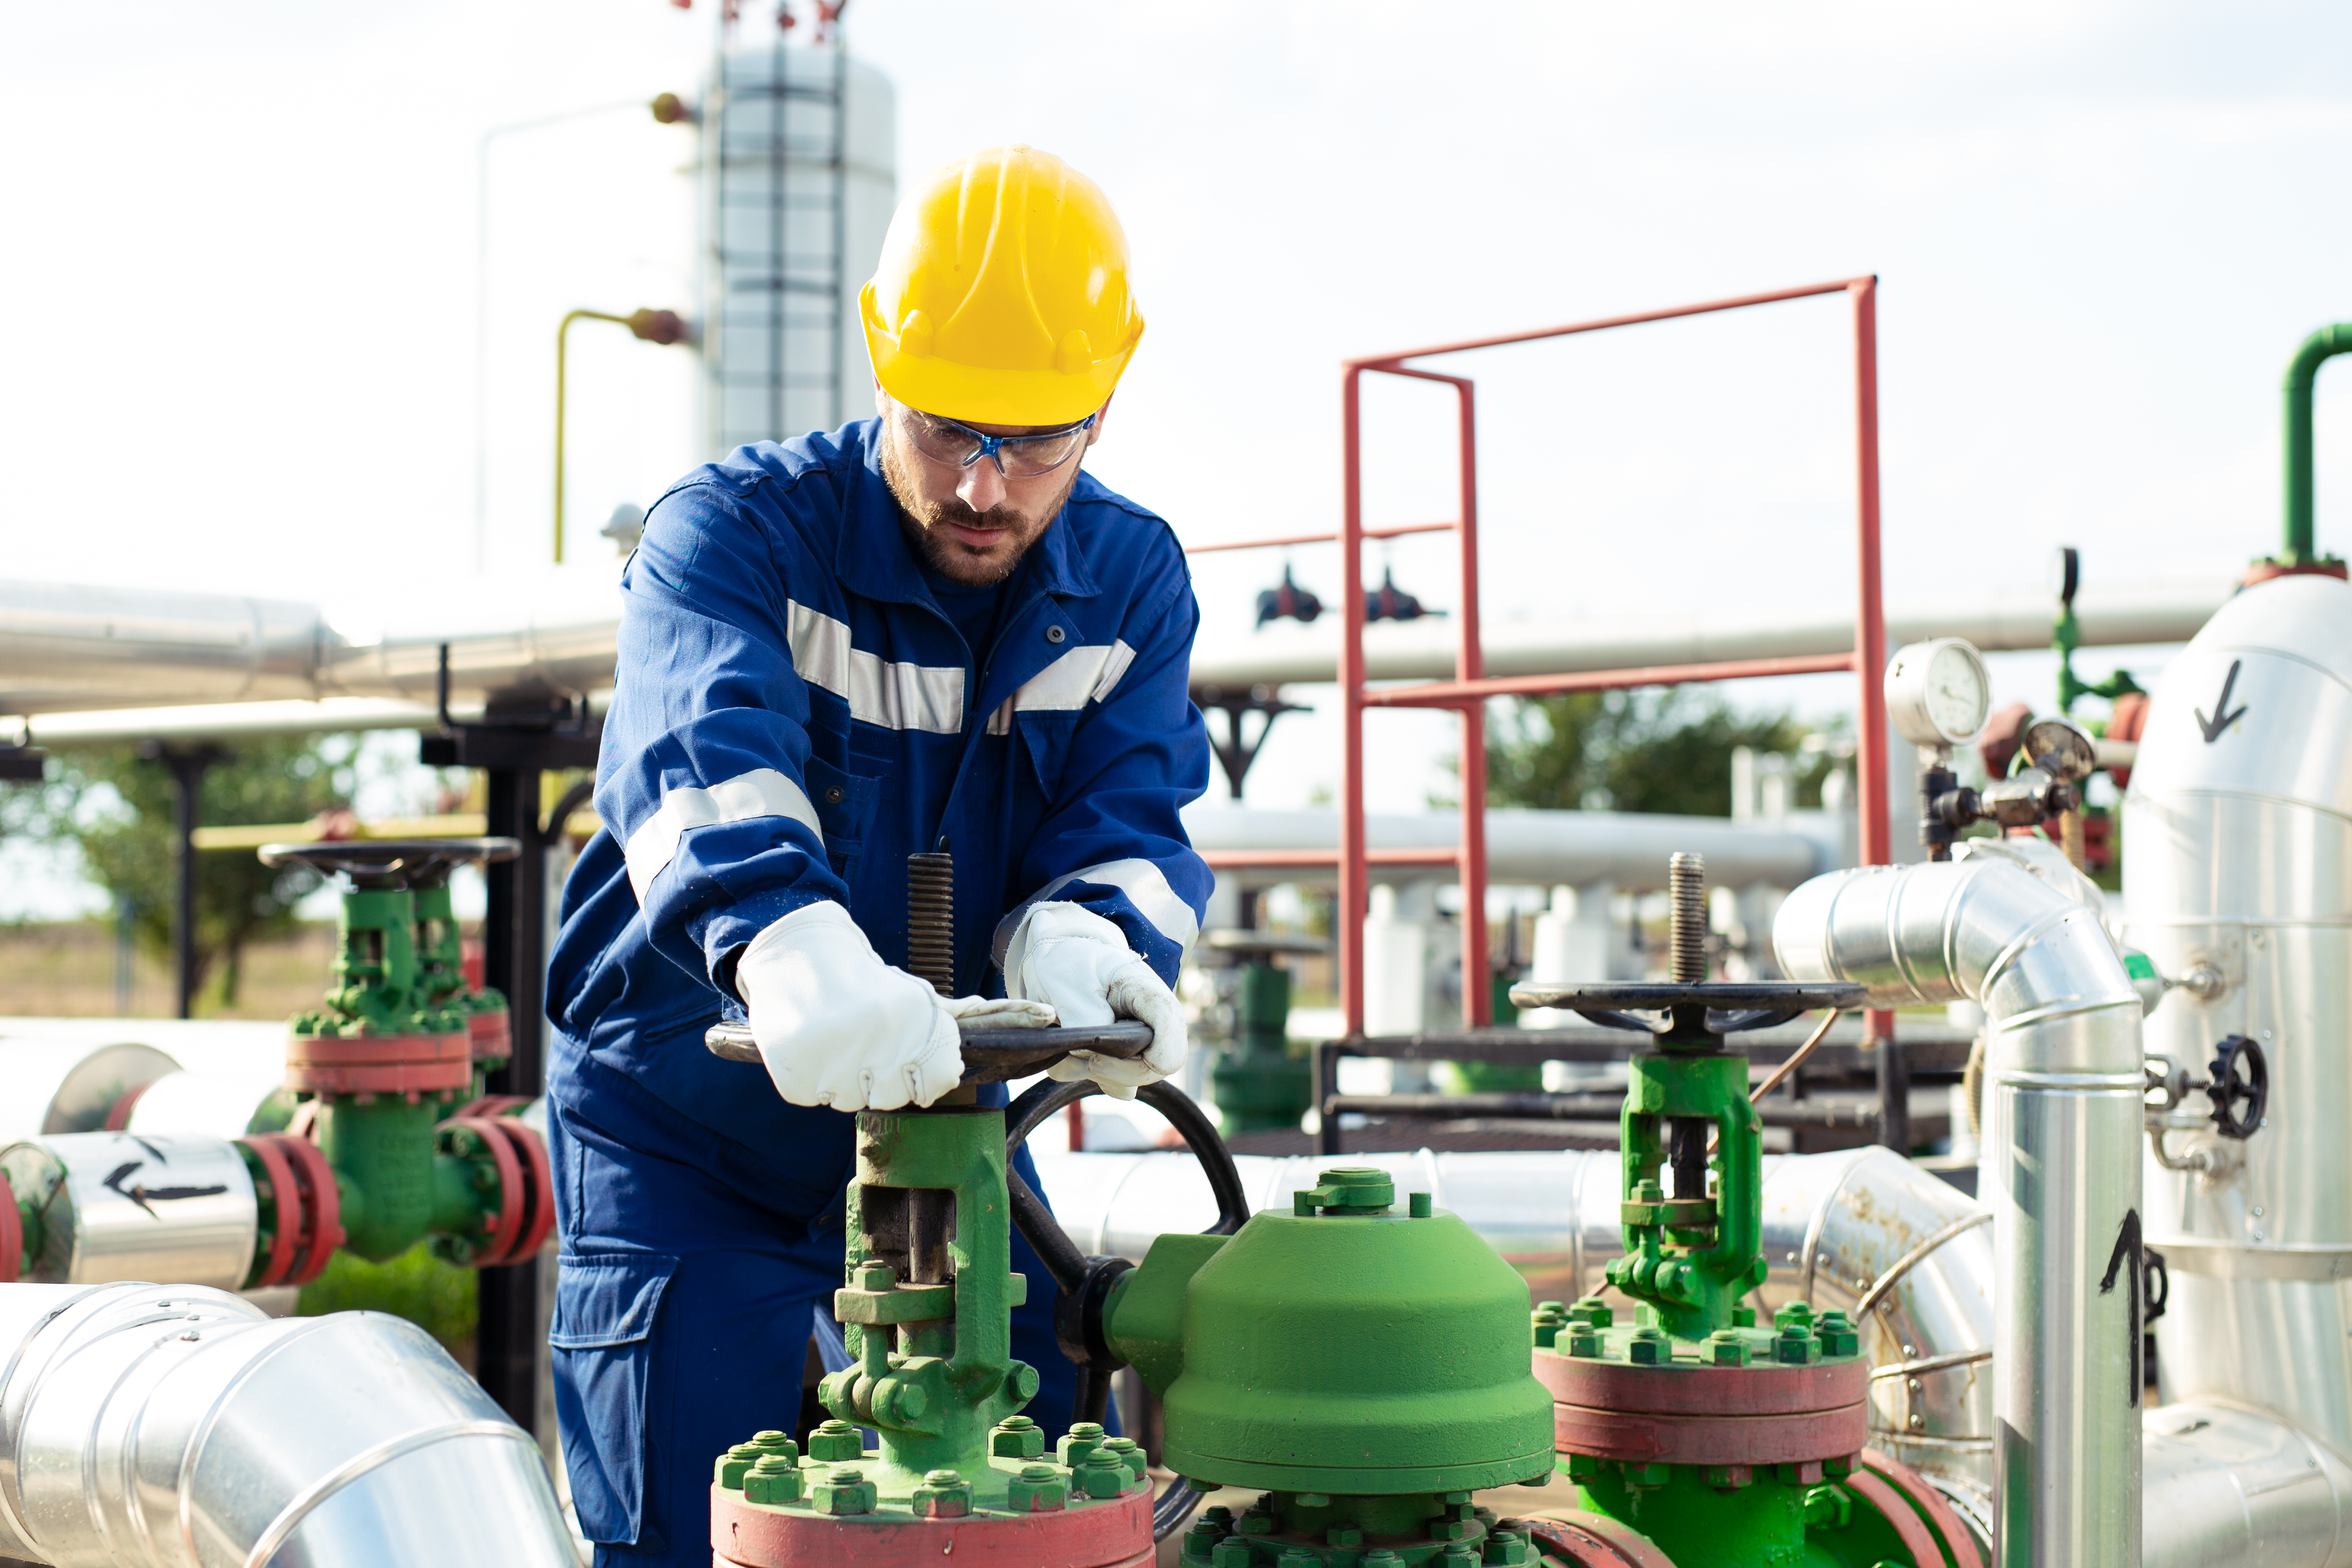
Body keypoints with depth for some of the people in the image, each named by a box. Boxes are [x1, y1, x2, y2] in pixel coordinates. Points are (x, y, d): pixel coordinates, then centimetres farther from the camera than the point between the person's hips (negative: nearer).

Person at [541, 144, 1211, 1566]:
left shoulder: (1134, 582, -5)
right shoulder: (737, 530, -19)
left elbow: (1128, 815, -17)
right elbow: (701, 752, -39)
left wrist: (1076, 941, -43)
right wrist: (785, 944, -61)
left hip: (935, 1112, 4)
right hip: (688, 1129, -3)